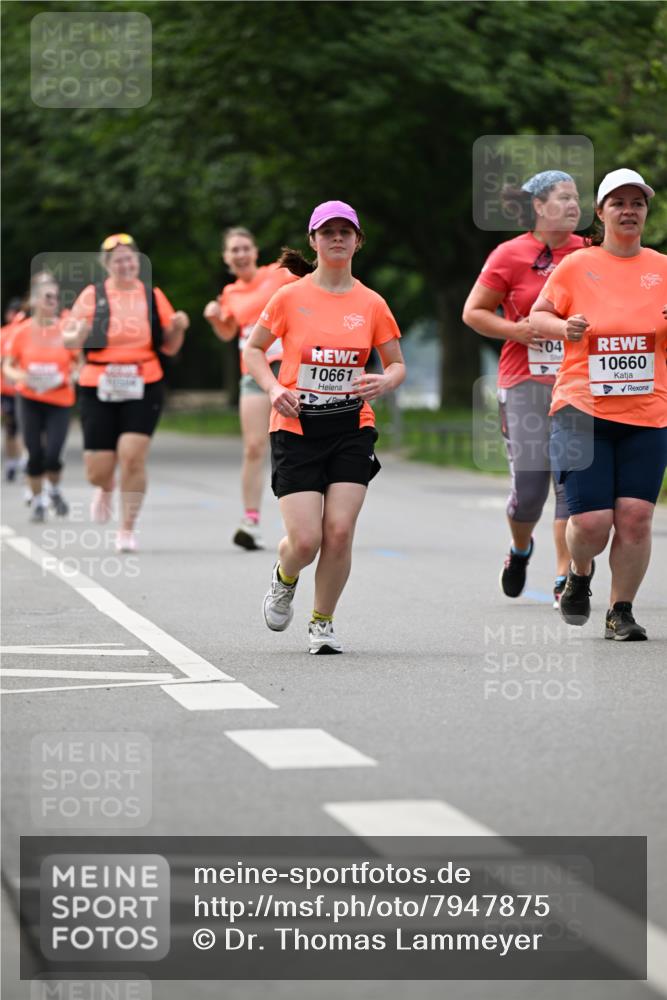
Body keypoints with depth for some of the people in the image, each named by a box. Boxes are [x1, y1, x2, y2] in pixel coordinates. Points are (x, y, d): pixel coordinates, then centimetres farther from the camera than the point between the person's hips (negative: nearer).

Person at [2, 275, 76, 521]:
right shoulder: (22, 331, -2)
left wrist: (66, 378, -15)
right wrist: (22, 377, -14)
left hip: (60, 401, -1)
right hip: (30, 399, 1)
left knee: (53, 454, -11)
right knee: (35, 453, -1)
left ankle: (54, 490, 19)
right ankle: (36, 500, 19)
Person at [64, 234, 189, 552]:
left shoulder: (153, 296, 7)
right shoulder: (92, 296, 2)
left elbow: (170, 347, 14)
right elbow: (68, 339, 3)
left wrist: (178, 328, -7)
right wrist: (78, 336, -20)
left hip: (143, 388, 0)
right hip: (99, 390, 0)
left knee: (132, 456, -16)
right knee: (98, 471, 0)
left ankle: (127, 530, -2)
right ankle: (106, 489, 39)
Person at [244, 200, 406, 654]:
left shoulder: (372, 304, 4)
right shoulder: (290, 297, -1)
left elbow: (397, 364, 13)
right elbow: (254, 349, 9)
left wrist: (385, 381, -11)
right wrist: (274, 388, -9)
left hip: (352, 429, 2)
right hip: (297, 429, -1)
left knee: (340, 531, -10)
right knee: (306, 541, -9)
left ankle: (322, 623, 11)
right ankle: (284, 579, 28)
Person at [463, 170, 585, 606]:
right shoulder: (509, 256, -1)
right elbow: (473, 311, 4)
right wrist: (515, 330, -11)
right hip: (526, 383, -2)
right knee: (529, 485, -2)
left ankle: (565, 579, 1)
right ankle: (520, 549, 30)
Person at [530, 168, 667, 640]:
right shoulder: (575, 266, 3)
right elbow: (537, 314, 12)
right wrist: (563, 328, -8)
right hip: (583, 410, -2)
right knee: (591, 521, -8)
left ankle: (621, 611, 10)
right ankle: (580, 574, 26)